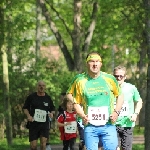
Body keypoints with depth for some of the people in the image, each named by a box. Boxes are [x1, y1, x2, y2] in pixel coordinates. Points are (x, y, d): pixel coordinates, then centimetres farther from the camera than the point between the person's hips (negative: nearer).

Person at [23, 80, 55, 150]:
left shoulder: (48, 98, 7)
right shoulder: (31, 97, 2)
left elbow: (52, 109, 18)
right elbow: (25, 108, 9)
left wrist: (52, 113, -5)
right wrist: (28, 115, -9)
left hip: (44, 123, 1)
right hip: (33, 123, -1)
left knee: (43, 143, -11)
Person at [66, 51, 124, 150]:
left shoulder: (109, 79, 3)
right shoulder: (80, 81, 2)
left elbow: (120, 95, 15)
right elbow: (76, 102, 9)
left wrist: (116, 112, 1)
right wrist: (82, 115, -8)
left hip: (108, 125, 0)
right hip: (90, 126, 0)